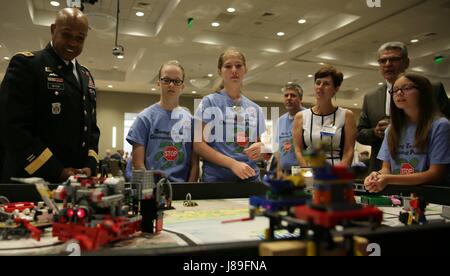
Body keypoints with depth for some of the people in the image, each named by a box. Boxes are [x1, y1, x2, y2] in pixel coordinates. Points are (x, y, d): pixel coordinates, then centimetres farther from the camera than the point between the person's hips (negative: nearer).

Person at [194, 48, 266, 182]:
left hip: (250, 177, 4)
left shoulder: (255, 109, 9)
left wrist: (260, 148, -10)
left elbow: (260, 142, 14)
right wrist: (232, 163, -18)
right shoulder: (209, 102, -3)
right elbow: (198, 144, -9)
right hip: (216, 177, -3)